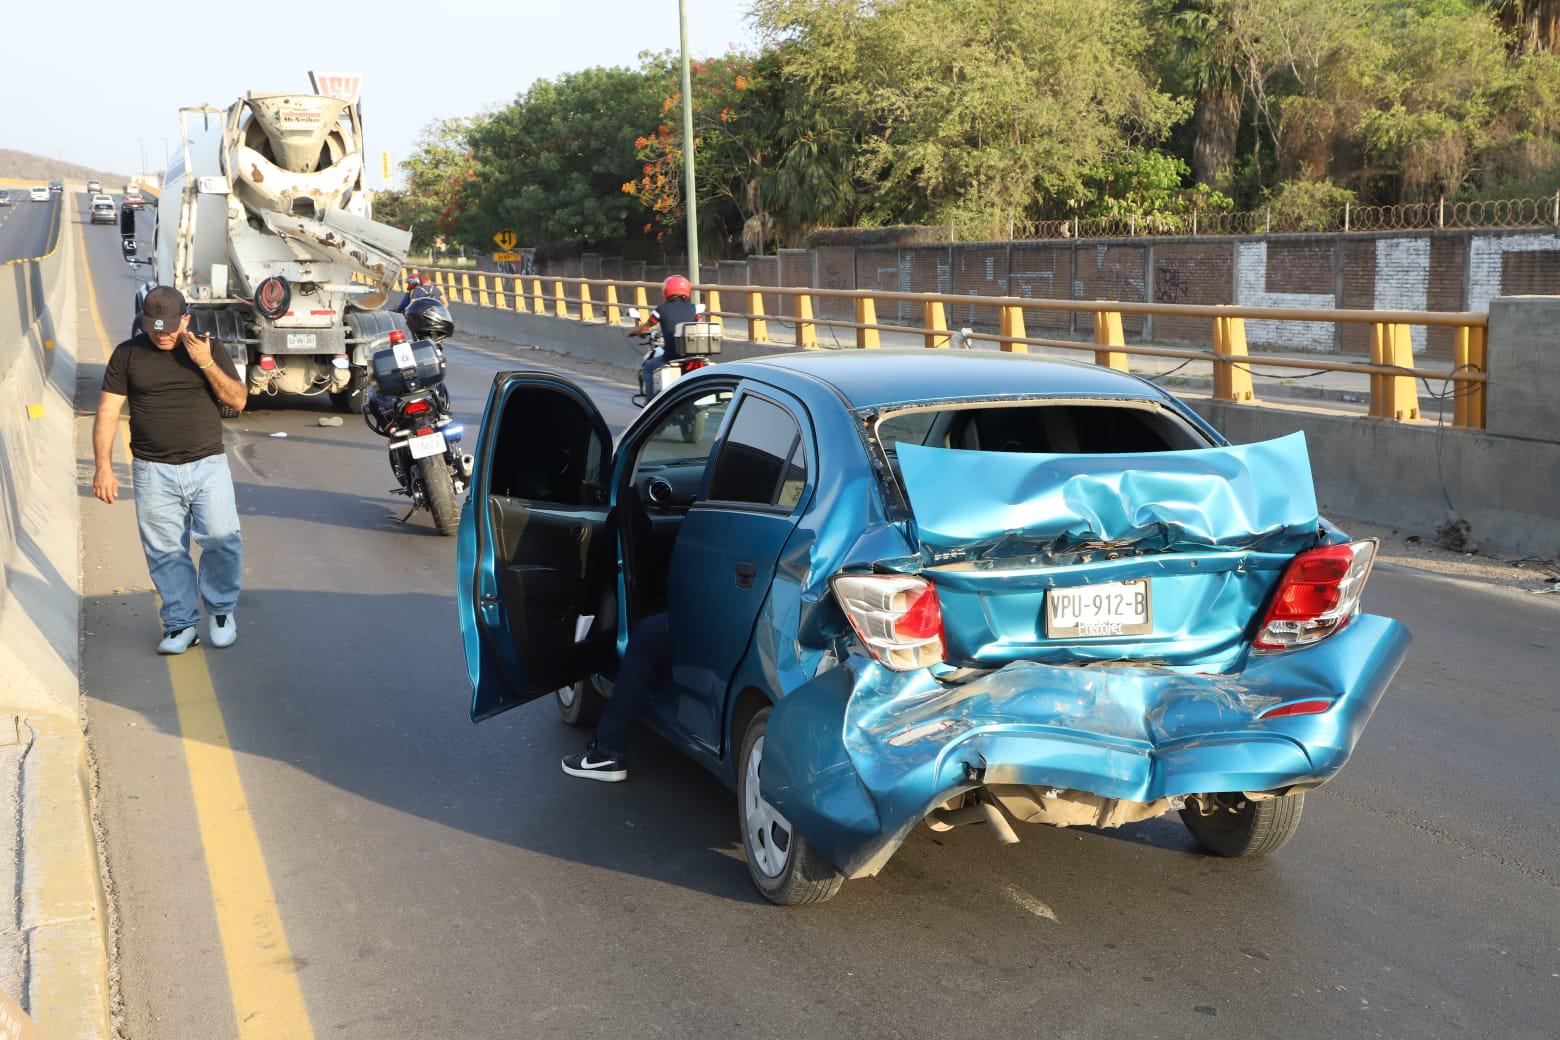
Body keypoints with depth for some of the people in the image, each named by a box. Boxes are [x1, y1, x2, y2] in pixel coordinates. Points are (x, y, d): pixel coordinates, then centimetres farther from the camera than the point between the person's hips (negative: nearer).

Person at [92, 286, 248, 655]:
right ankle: (181, 624, 15)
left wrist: (206, 364, -13)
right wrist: (104, 466, -6)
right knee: (166, 551, 1)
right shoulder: (127, 354, 6)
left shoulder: (209, 349, 7)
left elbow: (238, 401, 0)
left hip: (208, 465, 0)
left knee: (222, 537, -14)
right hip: (154, 472, 1)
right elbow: (107, 412, 3)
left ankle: (221, 609, 9)